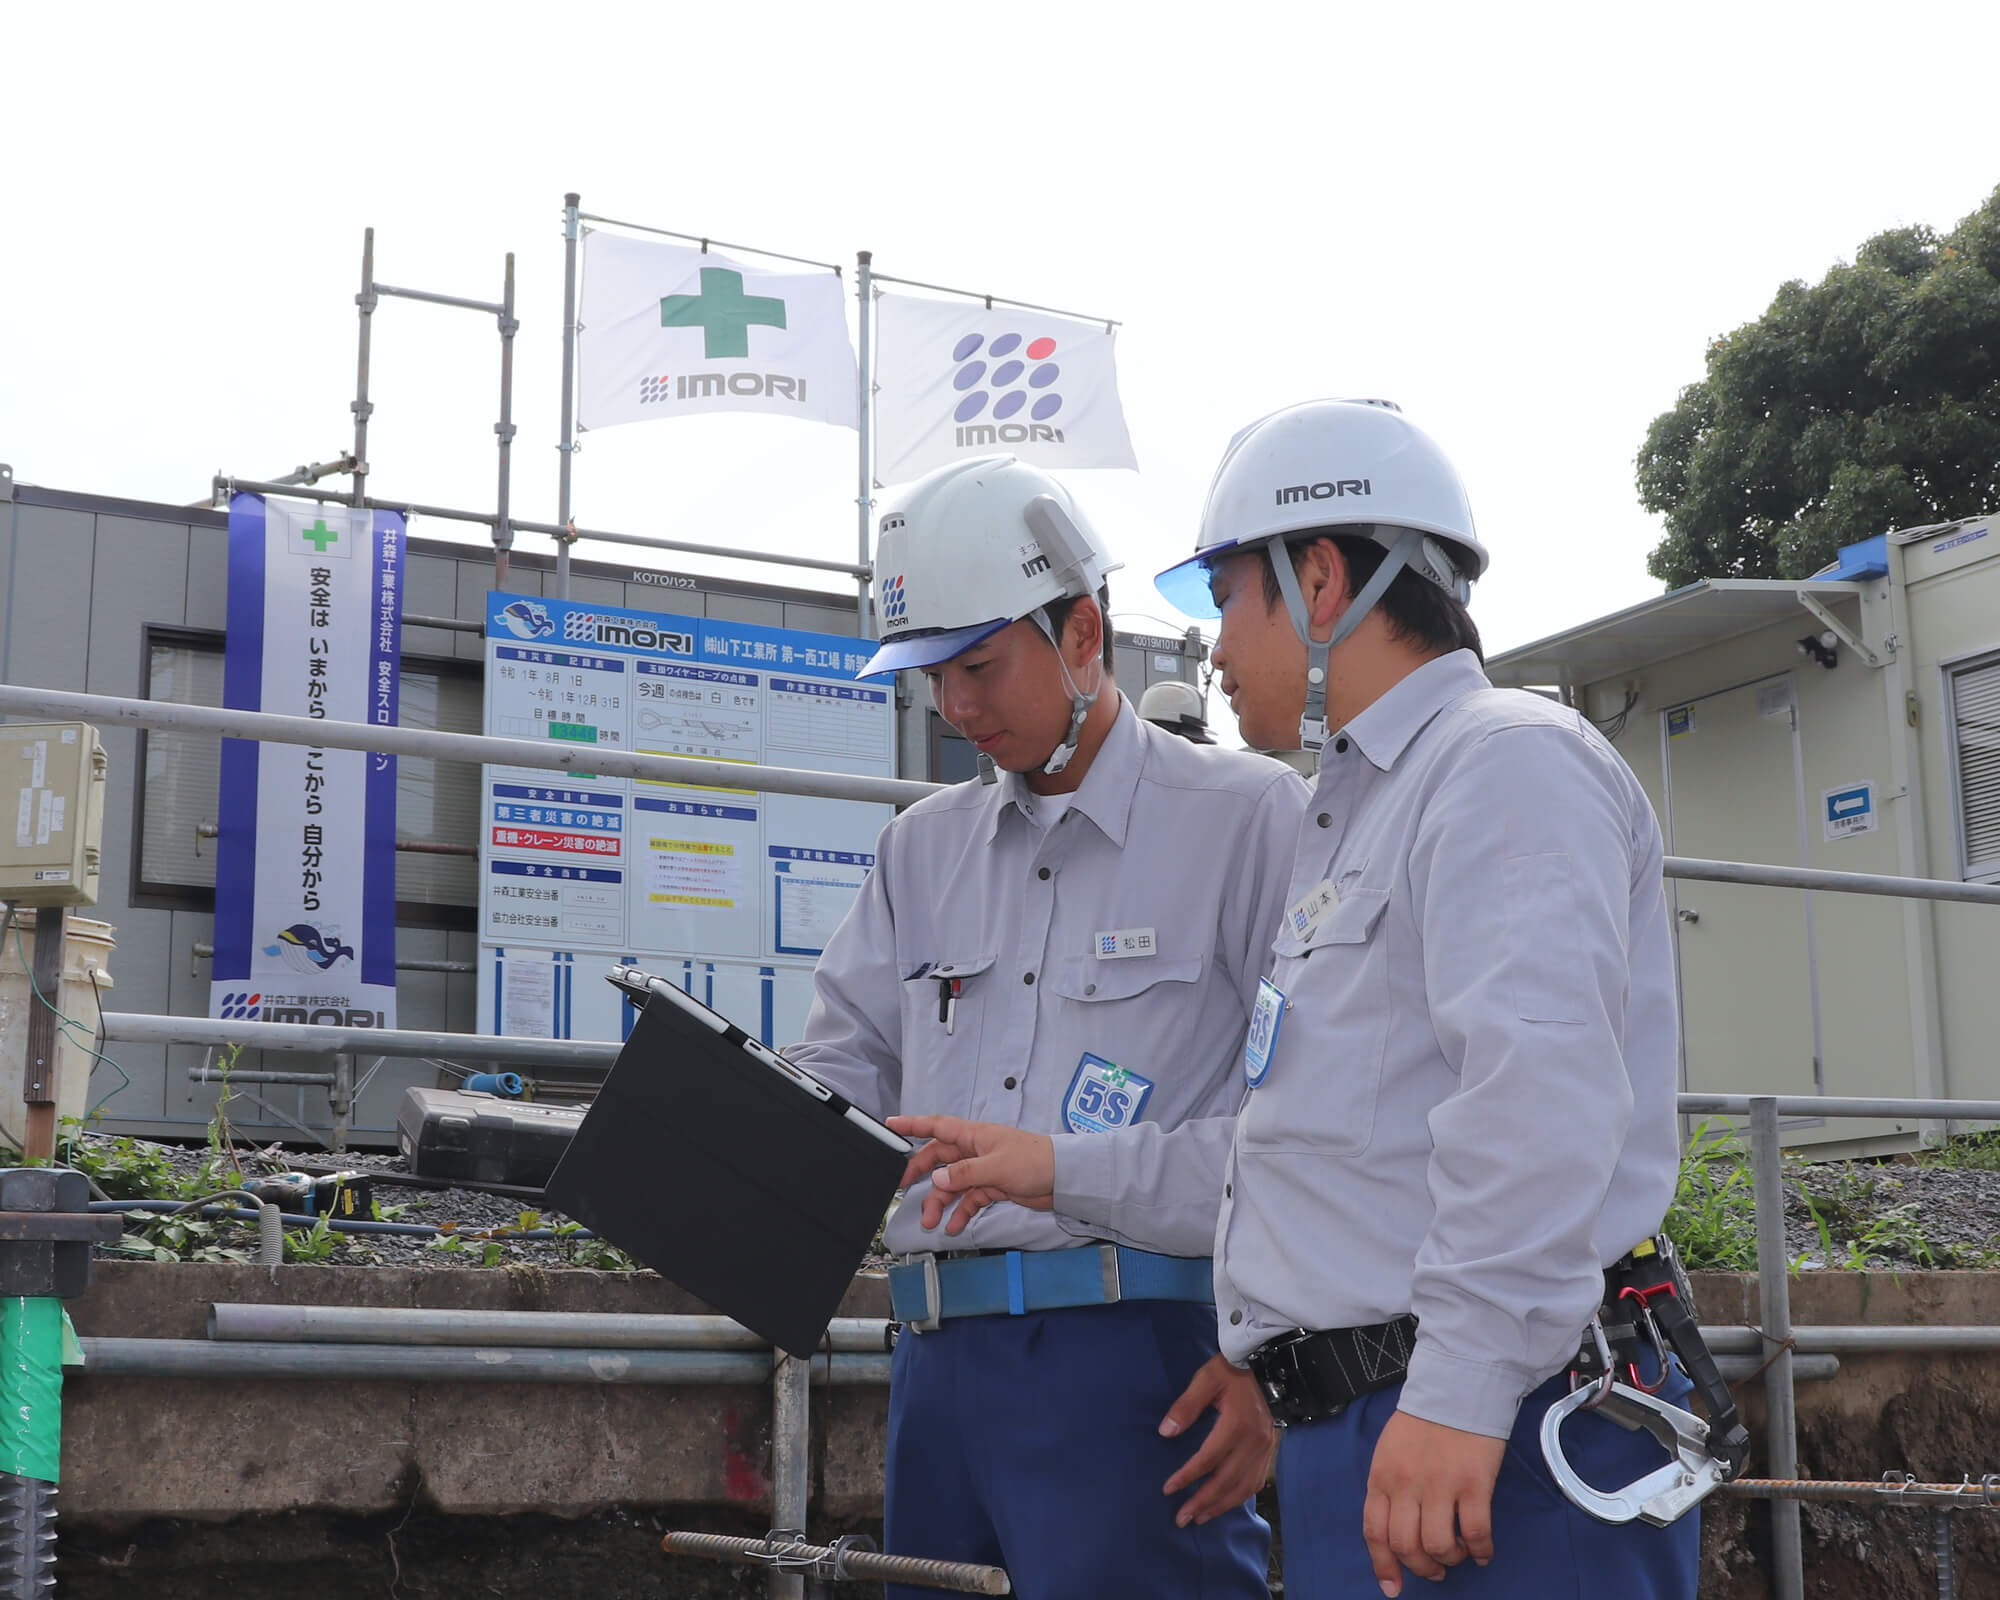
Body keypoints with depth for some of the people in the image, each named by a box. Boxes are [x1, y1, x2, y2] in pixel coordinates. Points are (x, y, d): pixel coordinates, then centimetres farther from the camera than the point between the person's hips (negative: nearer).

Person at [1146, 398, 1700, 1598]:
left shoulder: (1508, 760, -9)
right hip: (1358, 1438, 9)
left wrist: (1463, 1387, -28)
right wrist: (1261, 1356, 26)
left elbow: (1538, 1092, -23)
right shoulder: (1361, 810, 24)